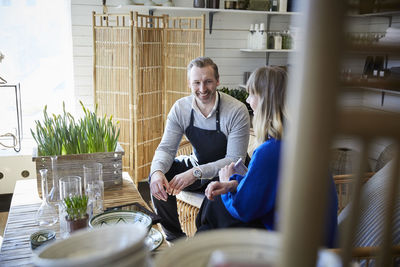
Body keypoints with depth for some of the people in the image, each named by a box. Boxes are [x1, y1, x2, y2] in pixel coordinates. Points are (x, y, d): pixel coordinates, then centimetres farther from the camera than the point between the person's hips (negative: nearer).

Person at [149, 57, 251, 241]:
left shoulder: (237, 111, -22)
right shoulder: (180, 108, -8)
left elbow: (235, 160, -23)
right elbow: (166, 148, -9)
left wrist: (197, 173, -35)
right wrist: (157, 171, -32)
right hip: (197, 166, 5)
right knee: (157, 177, -15)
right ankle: (175, 238, 1)